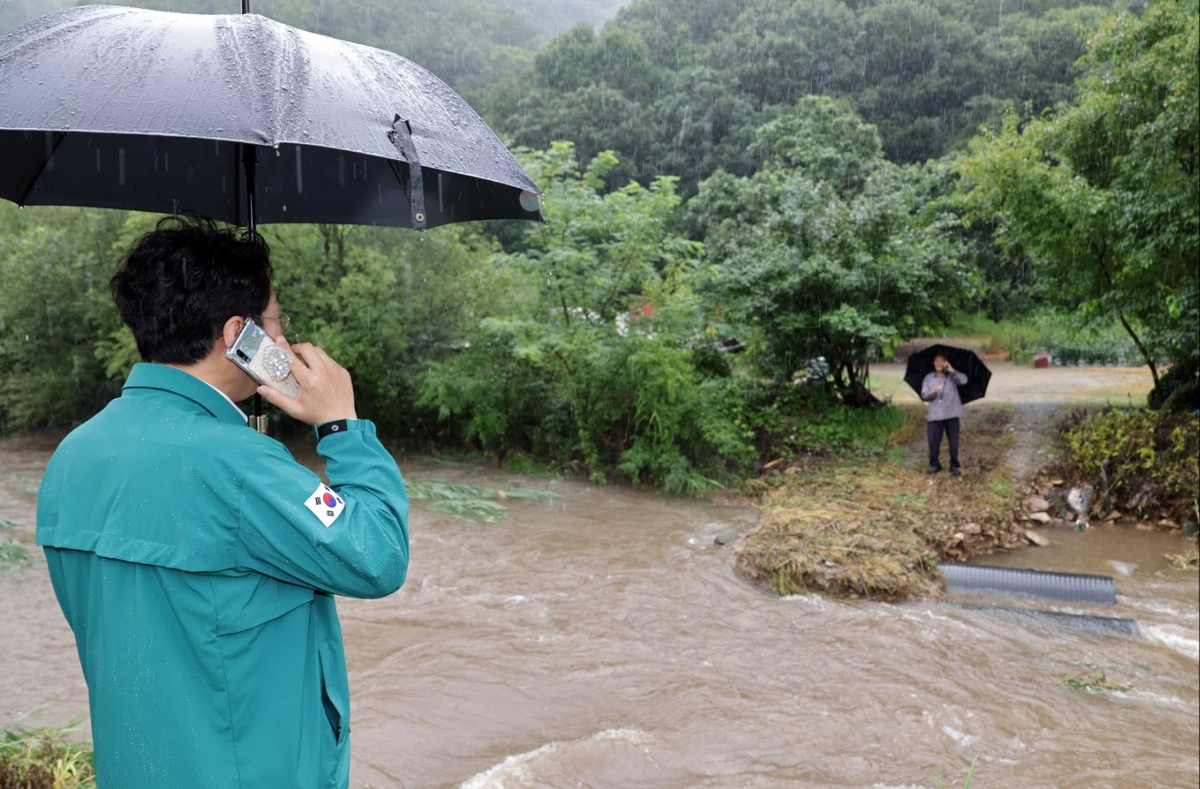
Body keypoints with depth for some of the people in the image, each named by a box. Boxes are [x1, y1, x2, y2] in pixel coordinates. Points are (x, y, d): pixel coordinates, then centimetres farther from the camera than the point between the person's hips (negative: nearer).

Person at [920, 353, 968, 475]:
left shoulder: (952, 376, 9)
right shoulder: (929, 378, 10)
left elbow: (963, 380, -11)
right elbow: (924, 395, 2)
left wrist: (951, 370, -16)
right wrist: (933, 392, -17)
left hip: (951, 414, 0)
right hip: (935, 415, 1)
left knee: (954, 441, 1)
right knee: (933, 441, -2)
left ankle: (954, 465, 12)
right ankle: (934, 464, 13)